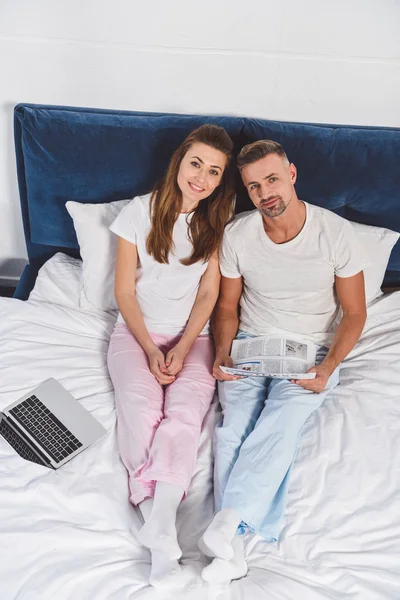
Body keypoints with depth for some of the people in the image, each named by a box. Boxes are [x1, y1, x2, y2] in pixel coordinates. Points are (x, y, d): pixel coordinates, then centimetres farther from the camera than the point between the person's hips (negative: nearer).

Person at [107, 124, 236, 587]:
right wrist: (150, 350, -11)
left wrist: (181, 349, -12)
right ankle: (162, 525, -28)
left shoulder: (218, 221, 1)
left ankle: (158, 520, -32)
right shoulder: (140, 211, -3)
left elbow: (208, 294, 0)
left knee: (185, 409, -26)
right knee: (140, 403, -28)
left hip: (192, 335, 1)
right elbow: (124, 291, -2)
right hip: (136, 330, -1)